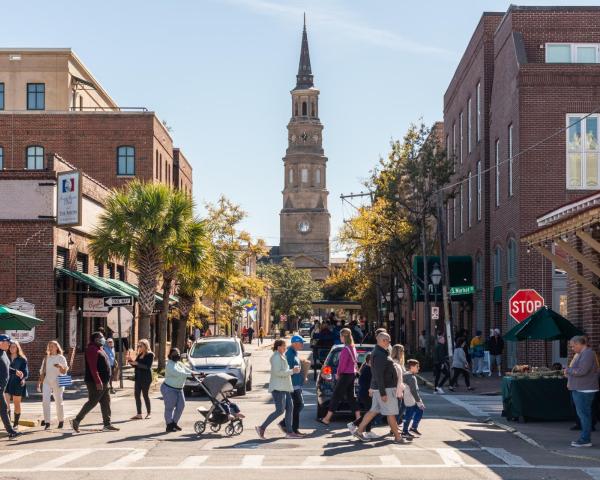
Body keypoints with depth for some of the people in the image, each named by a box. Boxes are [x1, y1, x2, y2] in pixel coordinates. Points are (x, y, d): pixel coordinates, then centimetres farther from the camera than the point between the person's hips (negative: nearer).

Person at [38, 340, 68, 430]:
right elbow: (42, 372, 15)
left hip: (57, 382, -3)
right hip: (47, 382, 3)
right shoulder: (46, 358, 12)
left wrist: (60, 367, -23)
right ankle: (47, 422, -11)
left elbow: (64, 372, -3)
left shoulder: (61, 358, 1)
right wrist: (39, 382, 9)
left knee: (59, 402, 4)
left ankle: (61, 421, 20)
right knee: (45, 401, -12)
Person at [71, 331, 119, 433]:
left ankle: (107, 424, 13)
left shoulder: (99, 349, 18)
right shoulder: (92, 349, -14)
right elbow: (93, 367, -23)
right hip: (95, 383, -10)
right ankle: (76, 421, -2)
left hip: (103, 382, 10)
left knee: (106, 402, 10)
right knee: (92, 402, -8)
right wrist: (98, 381, -28)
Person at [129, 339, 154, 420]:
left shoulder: (150, 355, -8)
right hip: (138, 377, 7)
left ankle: (149, 413, 14)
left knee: (145, 395, 0)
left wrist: (136, 363, -23)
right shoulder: (139, 355, 14)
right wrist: (131, 362, 0)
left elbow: (147, 366, -18)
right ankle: (139, 414, 5)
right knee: (137, 395, 1)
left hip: (146, 378, -7)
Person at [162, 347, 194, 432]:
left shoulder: (180, 364, 14)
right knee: (170, 407, -5)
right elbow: (178, 374, -27)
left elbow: (188, 371, 13)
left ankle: (174, 423, 19)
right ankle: (169, 426, -1)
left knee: (181, 406, 6)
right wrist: (189, 375, -30)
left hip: (179, 389, 9)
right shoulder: (170, 365, -15)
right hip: (169, 389, -9)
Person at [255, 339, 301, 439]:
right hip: (278, 388, -10)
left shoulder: (281, 356, 19)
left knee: (290, 408, 5)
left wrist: (293, 369, 8)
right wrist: (292, 371, -17)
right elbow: (277, 372, -22)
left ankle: (289, 432, 7)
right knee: (280, 410, -13)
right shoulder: (276, 357, -13)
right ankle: (262, 428, -8)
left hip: (284, 387, 10)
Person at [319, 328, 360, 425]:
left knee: (336, 396, -3)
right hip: (352, 374, 9)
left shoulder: (345, 349, -18)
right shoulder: (352, 348, 11)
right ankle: (358, 418, 11)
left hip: (345, 375, -9)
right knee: (350, 397, 13)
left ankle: (327, 419, 2)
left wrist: (338, 374, -3)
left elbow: (342, 363, -19)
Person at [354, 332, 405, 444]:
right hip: (385, 388, -11)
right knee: (391, 413, -2)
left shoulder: (381, 352, 14)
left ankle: (359, 431, 15)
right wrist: (383, 393, -24)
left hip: (382, 388, 11)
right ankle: (398, 437, 6)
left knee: (374, 410, 13)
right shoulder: (379, 355, -20)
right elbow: (379, 375, -24)